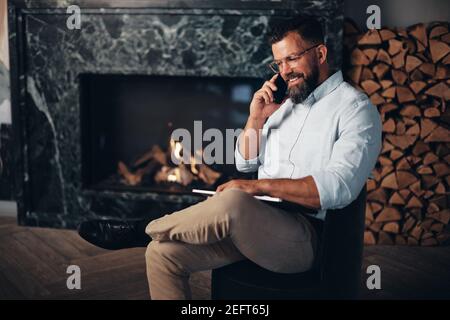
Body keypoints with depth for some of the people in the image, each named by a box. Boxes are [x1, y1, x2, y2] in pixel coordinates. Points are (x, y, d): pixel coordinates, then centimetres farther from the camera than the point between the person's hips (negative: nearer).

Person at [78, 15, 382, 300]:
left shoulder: (356, 108, -4)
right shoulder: (287, 103, 20)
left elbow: (338, 187, -19)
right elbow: (245, 163, 24)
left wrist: (259, 185, -19)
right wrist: (256, 118, 6)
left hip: (306, 236, -7)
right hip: (255, 224, 8)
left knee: (233, 202, -38)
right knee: (162, 253, -11)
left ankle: (145, 230, -13)